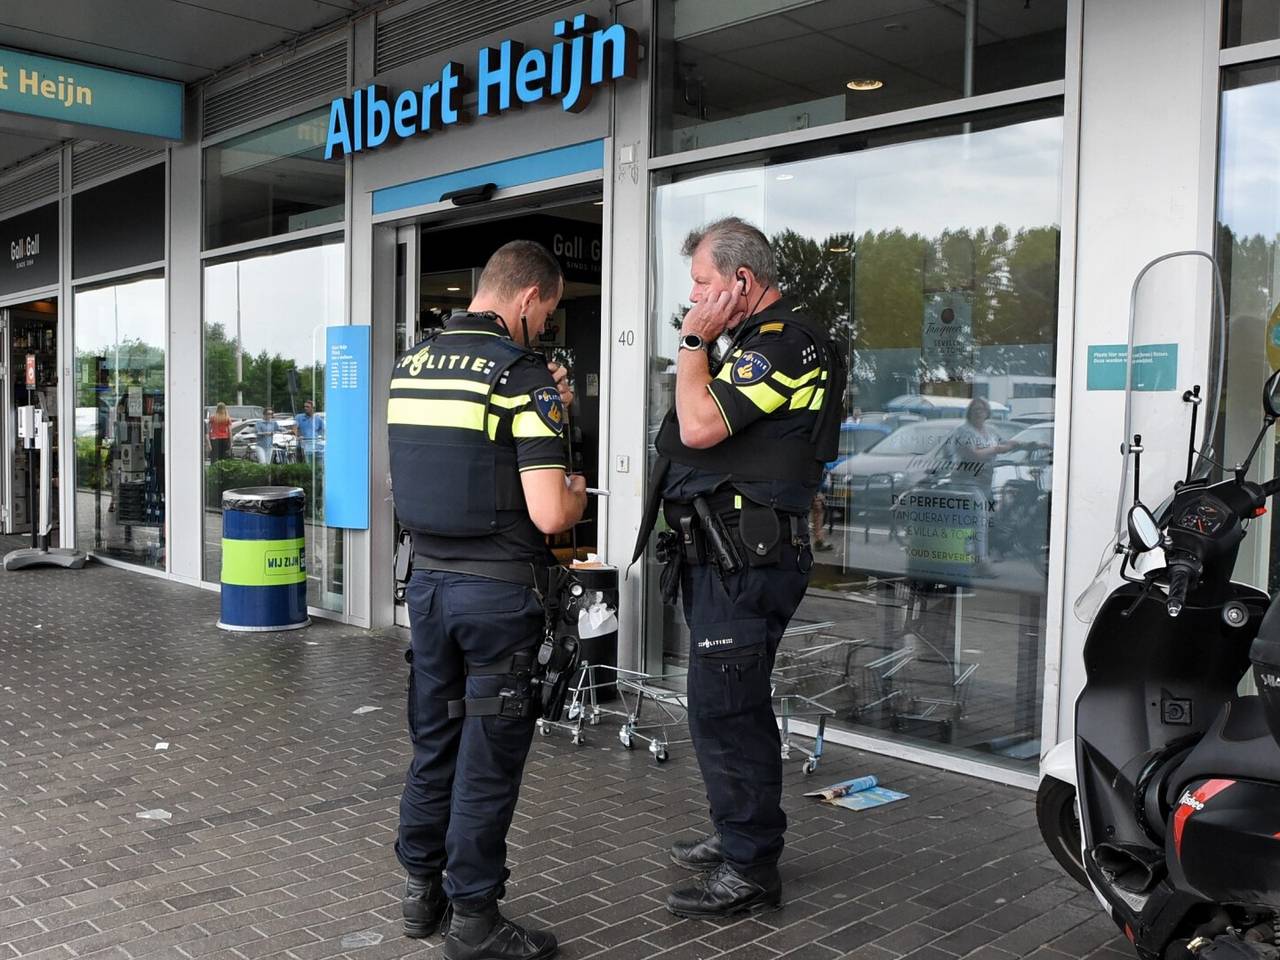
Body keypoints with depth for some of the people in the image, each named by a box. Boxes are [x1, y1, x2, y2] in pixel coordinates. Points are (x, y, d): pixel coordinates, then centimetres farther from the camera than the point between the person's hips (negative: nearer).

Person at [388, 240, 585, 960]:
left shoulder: (410, 365, 6)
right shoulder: (523, 375, -15)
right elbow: (549, 515, -22)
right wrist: (577, 493, 2)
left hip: (428, 579, 7)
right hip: (498, 591, -6)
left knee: (433, 740, 19)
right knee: (490, 754, 6)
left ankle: (422, 889, 33)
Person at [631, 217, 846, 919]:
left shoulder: (782, 342, -15)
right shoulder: (764, 340, 19)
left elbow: (700, 426, -23)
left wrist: (693, 341, -14)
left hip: (743, 561, -11)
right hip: (728, 554, 11)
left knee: (723, 709, -6)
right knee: (732, 704, 19)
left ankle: (749, 872, 6)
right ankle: (738, 837, 33)